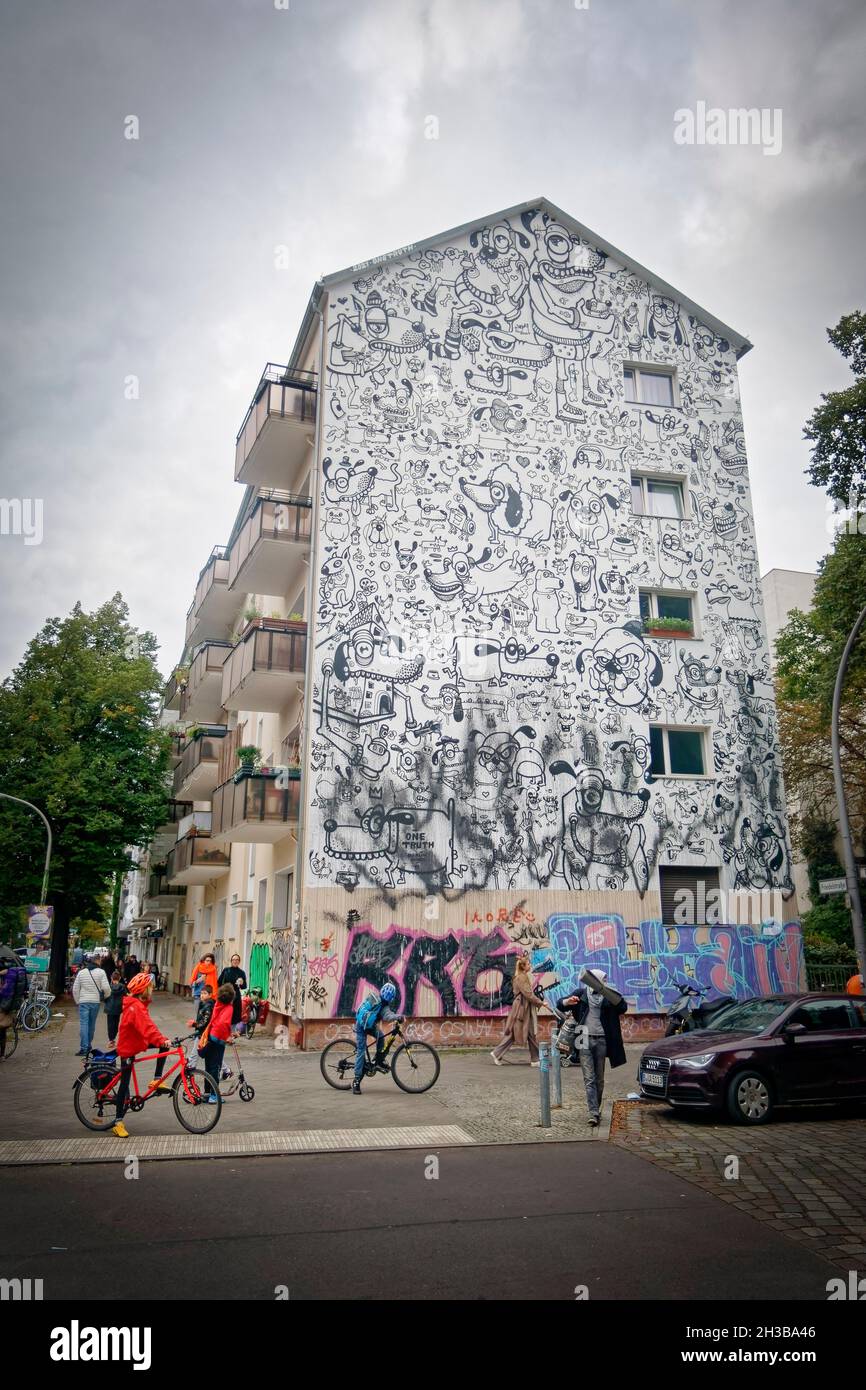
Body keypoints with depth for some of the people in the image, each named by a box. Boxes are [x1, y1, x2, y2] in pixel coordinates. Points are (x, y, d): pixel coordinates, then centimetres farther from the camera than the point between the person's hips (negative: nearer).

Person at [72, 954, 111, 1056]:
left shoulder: (81, 972, 0)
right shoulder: (101, 972, -2)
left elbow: (75, 989, 2)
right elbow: (106, 988, -8)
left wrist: (78, 1001, 14)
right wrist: (105, 996, 13)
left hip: (83, 1001, -1)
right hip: (95, 1001, 1)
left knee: (83, 1024, -3)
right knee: (92, 1024, 14)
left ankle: (84, 1048, -11)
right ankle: (88, 1046, 24)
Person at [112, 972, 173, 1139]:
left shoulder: (139, 1004, 4)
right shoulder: (135, 1007, -27)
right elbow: (146, 1027, -40)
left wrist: (161, 1038, 12)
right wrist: (161, 1040, -48)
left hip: (137, 1042, 9)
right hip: (128, 1048, -9)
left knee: (165, 1045, -3)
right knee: (125, 1084, -3)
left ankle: (157, 1080, 1)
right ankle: (118, 1123, 5)